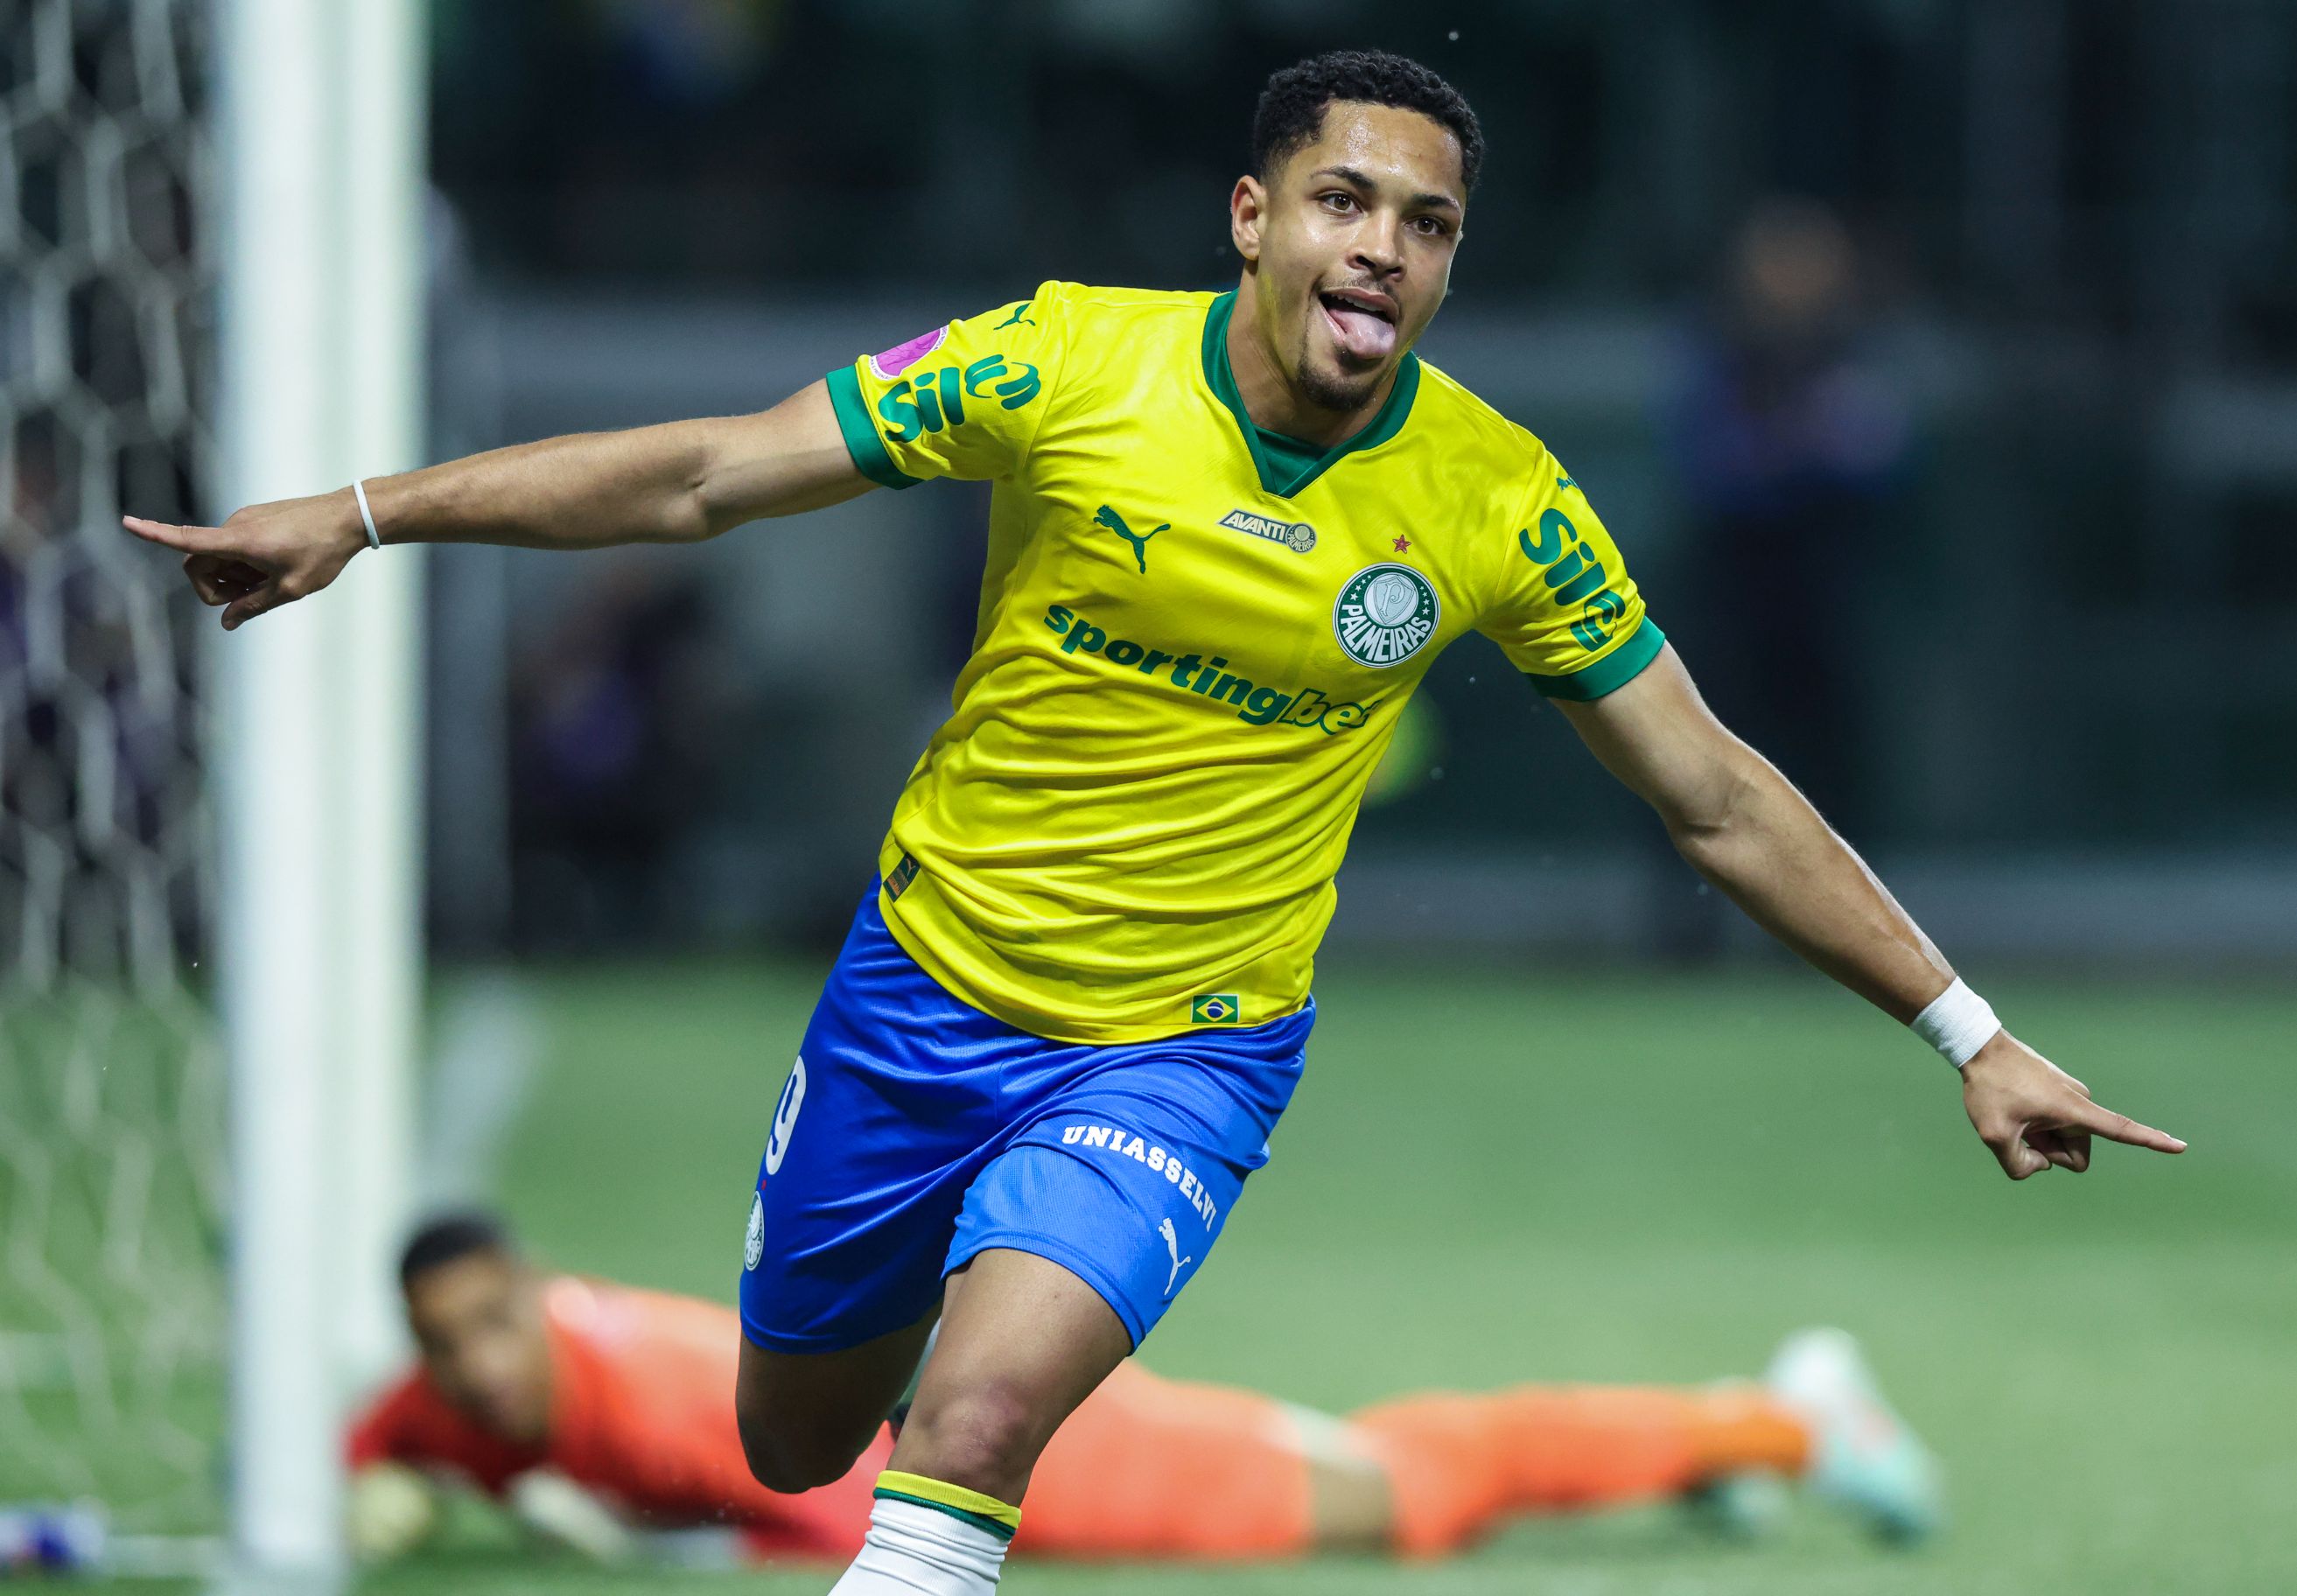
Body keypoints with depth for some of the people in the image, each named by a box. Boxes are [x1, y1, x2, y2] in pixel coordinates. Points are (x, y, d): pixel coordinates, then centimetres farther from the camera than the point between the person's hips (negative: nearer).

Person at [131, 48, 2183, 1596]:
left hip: (1178, 1051, -2)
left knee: (974, 1425, -28)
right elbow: (705, 474, -9)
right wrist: (359, 513, -15)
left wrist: (1971, 1034, -2)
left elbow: (1725, 803, -2)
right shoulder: (1067, 362, -14)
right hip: (922, 984, 2)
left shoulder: (1497, 507, -12)